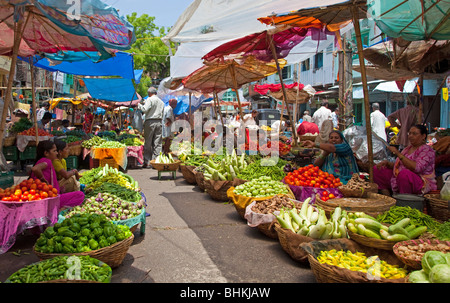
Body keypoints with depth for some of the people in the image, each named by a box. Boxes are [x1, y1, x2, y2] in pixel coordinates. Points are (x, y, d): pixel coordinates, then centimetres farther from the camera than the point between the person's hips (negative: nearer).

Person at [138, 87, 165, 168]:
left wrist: (139, 105, 4)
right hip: (159, 122, 5)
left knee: (148, 143, 0)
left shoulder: (149, 99, -3)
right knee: (157, 143, 3)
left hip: (150, 122, -5)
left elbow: (145, 109, -12)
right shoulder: (161, 102, 16)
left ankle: (146, 162, 2)